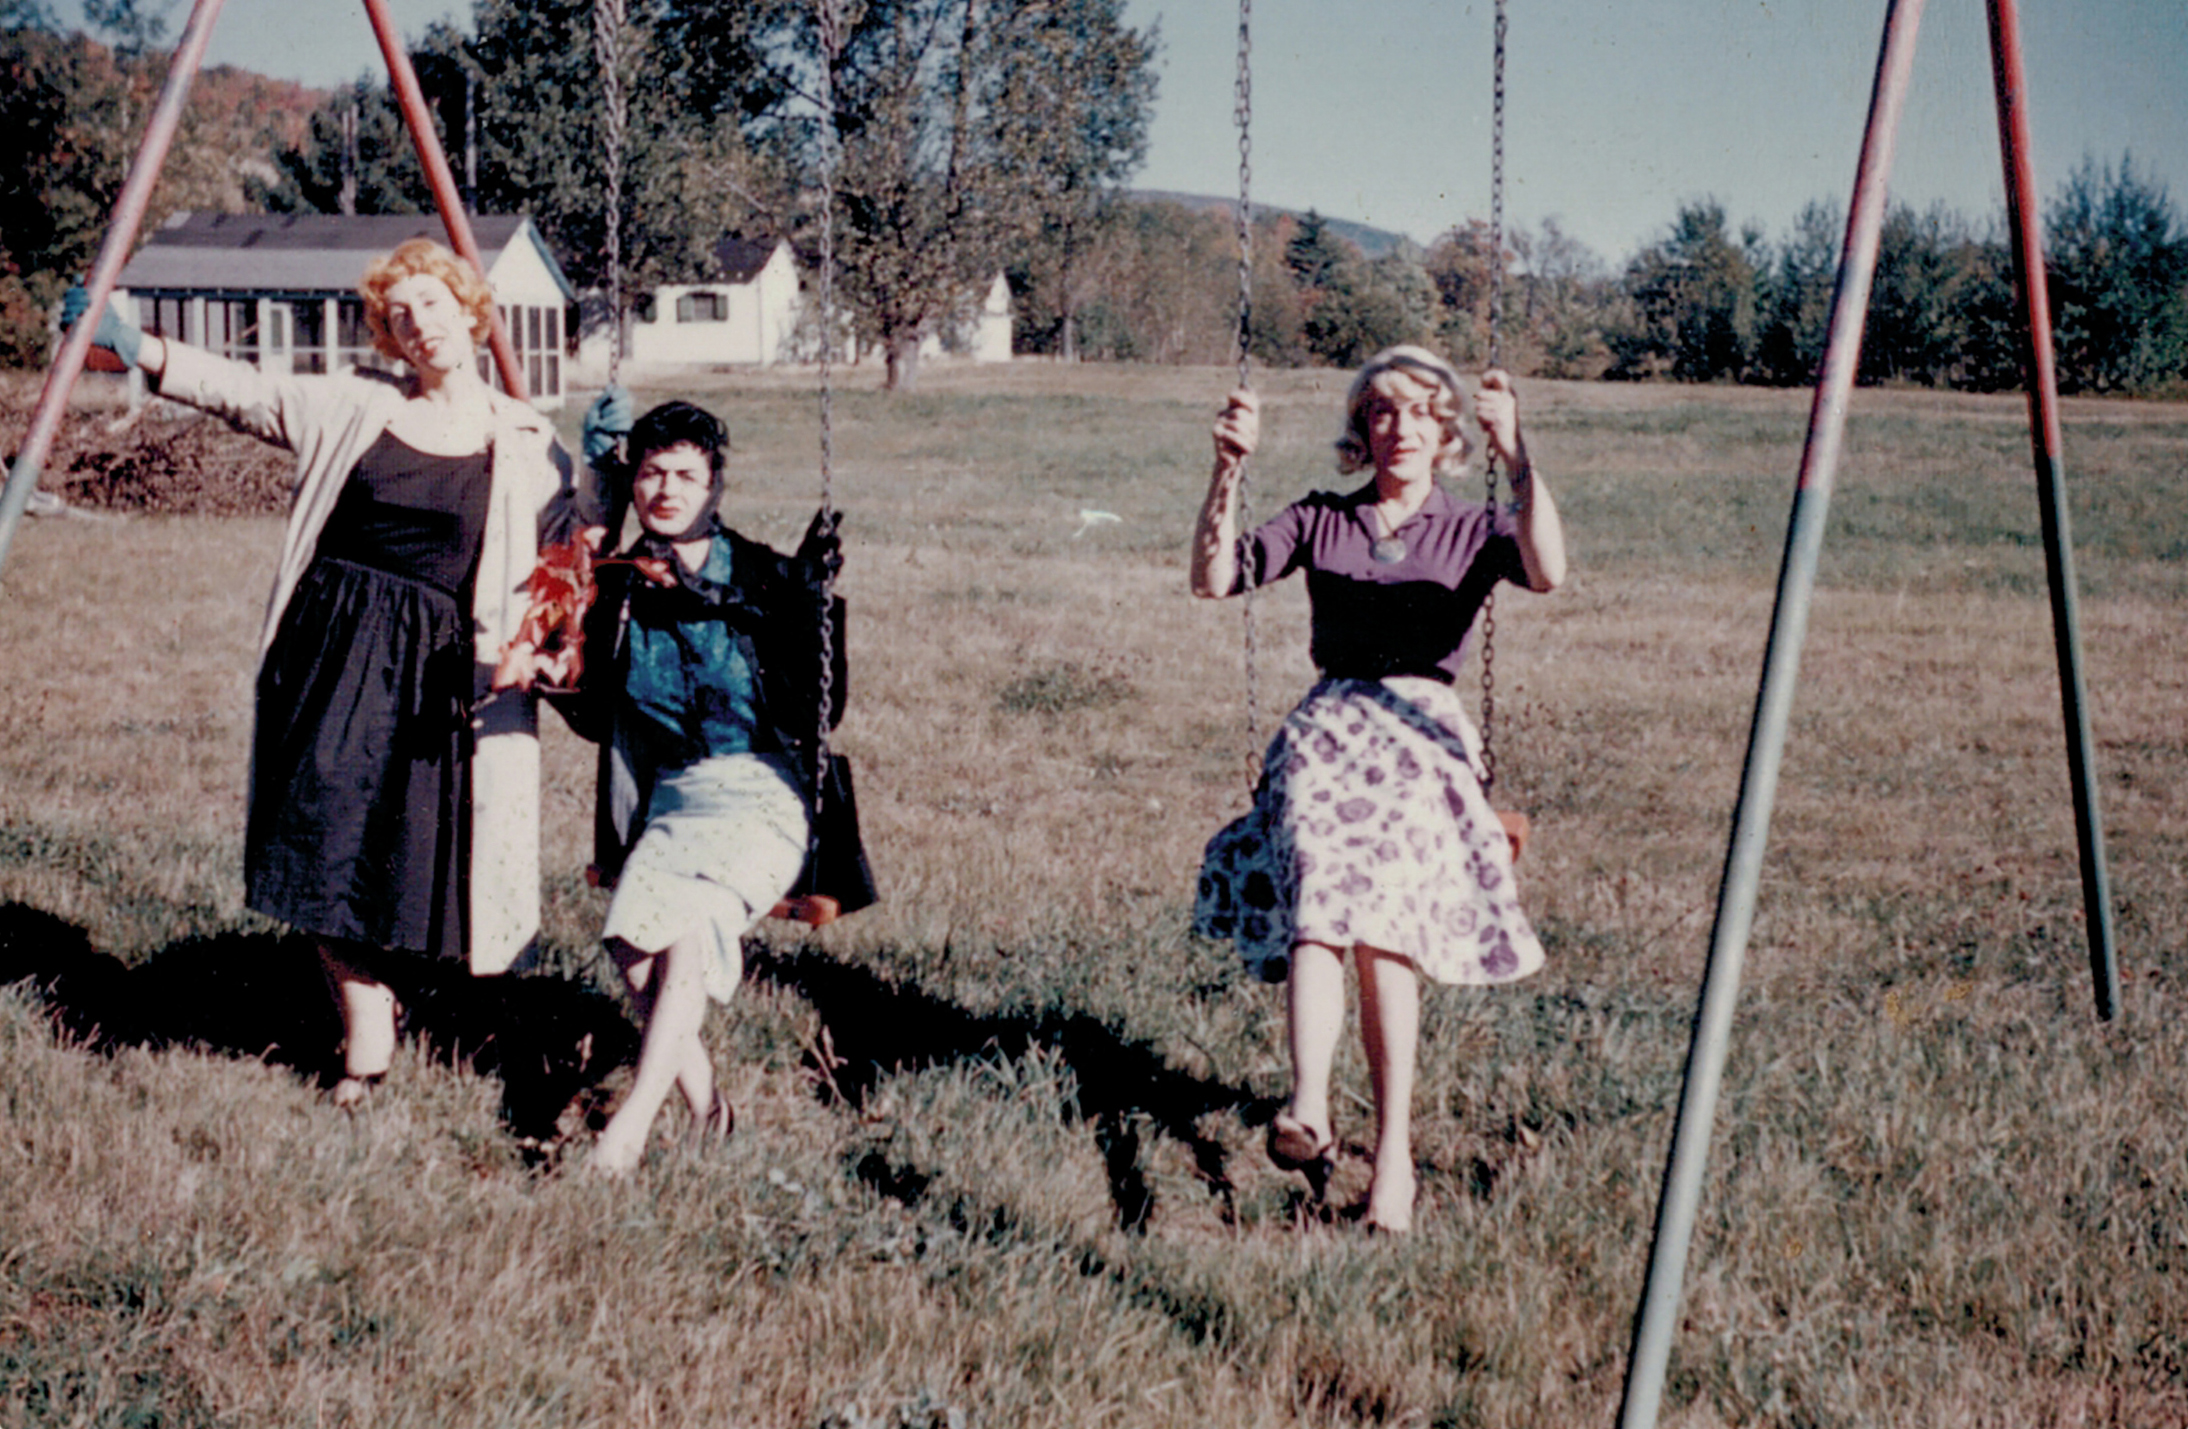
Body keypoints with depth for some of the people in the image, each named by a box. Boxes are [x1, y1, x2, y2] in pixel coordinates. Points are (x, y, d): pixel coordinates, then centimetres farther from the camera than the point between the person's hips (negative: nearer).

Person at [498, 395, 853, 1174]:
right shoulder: (614, 588, 8)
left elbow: (818, 714, -6)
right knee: (635, 937, -26)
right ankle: (705, 1108, -10)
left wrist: (815, 603, -15)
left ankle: (632, 1122, -28)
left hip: (759, 791, -3)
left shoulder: (762, 579, -2)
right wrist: (555, 676, 0)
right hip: (666, 796, 4)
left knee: (685, 924, -31)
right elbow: (601, 721, 20)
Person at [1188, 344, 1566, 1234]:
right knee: (1320, 892, -30)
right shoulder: (1319, 522, 19)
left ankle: (1394, 1149, -27)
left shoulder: (1472, 531, 15)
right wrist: (1229, 469, -7)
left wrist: (1516, 455, -19)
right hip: (1329, 724, 1)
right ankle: (1308, 1112, -45)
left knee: (1384, 921, -28)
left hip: (1424, 734, -1)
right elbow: (1214, 578, 6)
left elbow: (1548, 572, -8)